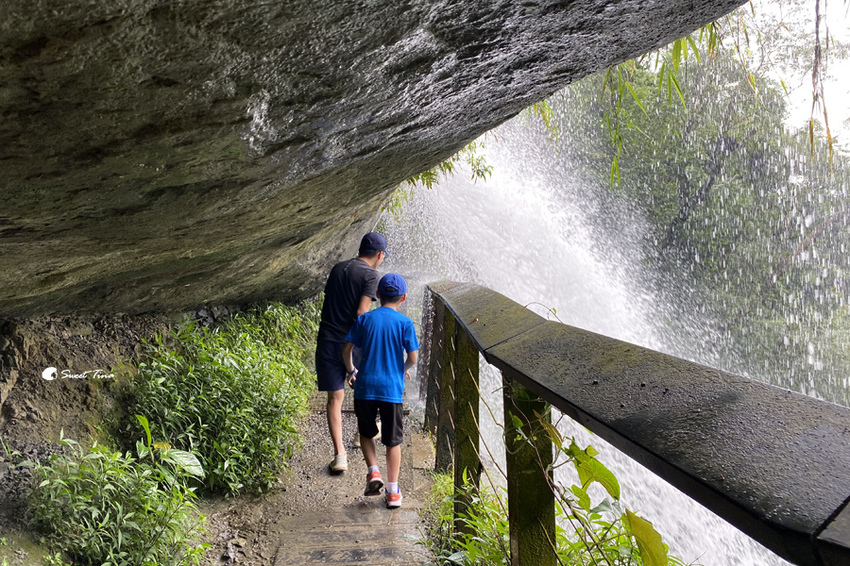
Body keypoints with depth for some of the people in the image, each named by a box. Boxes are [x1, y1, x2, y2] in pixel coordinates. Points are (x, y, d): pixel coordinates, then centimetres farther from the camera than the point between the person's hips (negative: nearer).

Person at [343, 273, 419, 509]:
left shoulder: (364, 319, 1)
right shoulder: (404, 323, -4)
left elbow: (346, 350, 0)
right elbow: (412, 357, -6)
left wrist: (351, 370, 18)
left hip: (365, 386, 1)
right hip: (392, 389, -1)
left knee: (366, 433, 21)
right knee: (393, 440, 9)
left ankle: (373, 471, 2)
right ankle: (393, 491, 11)